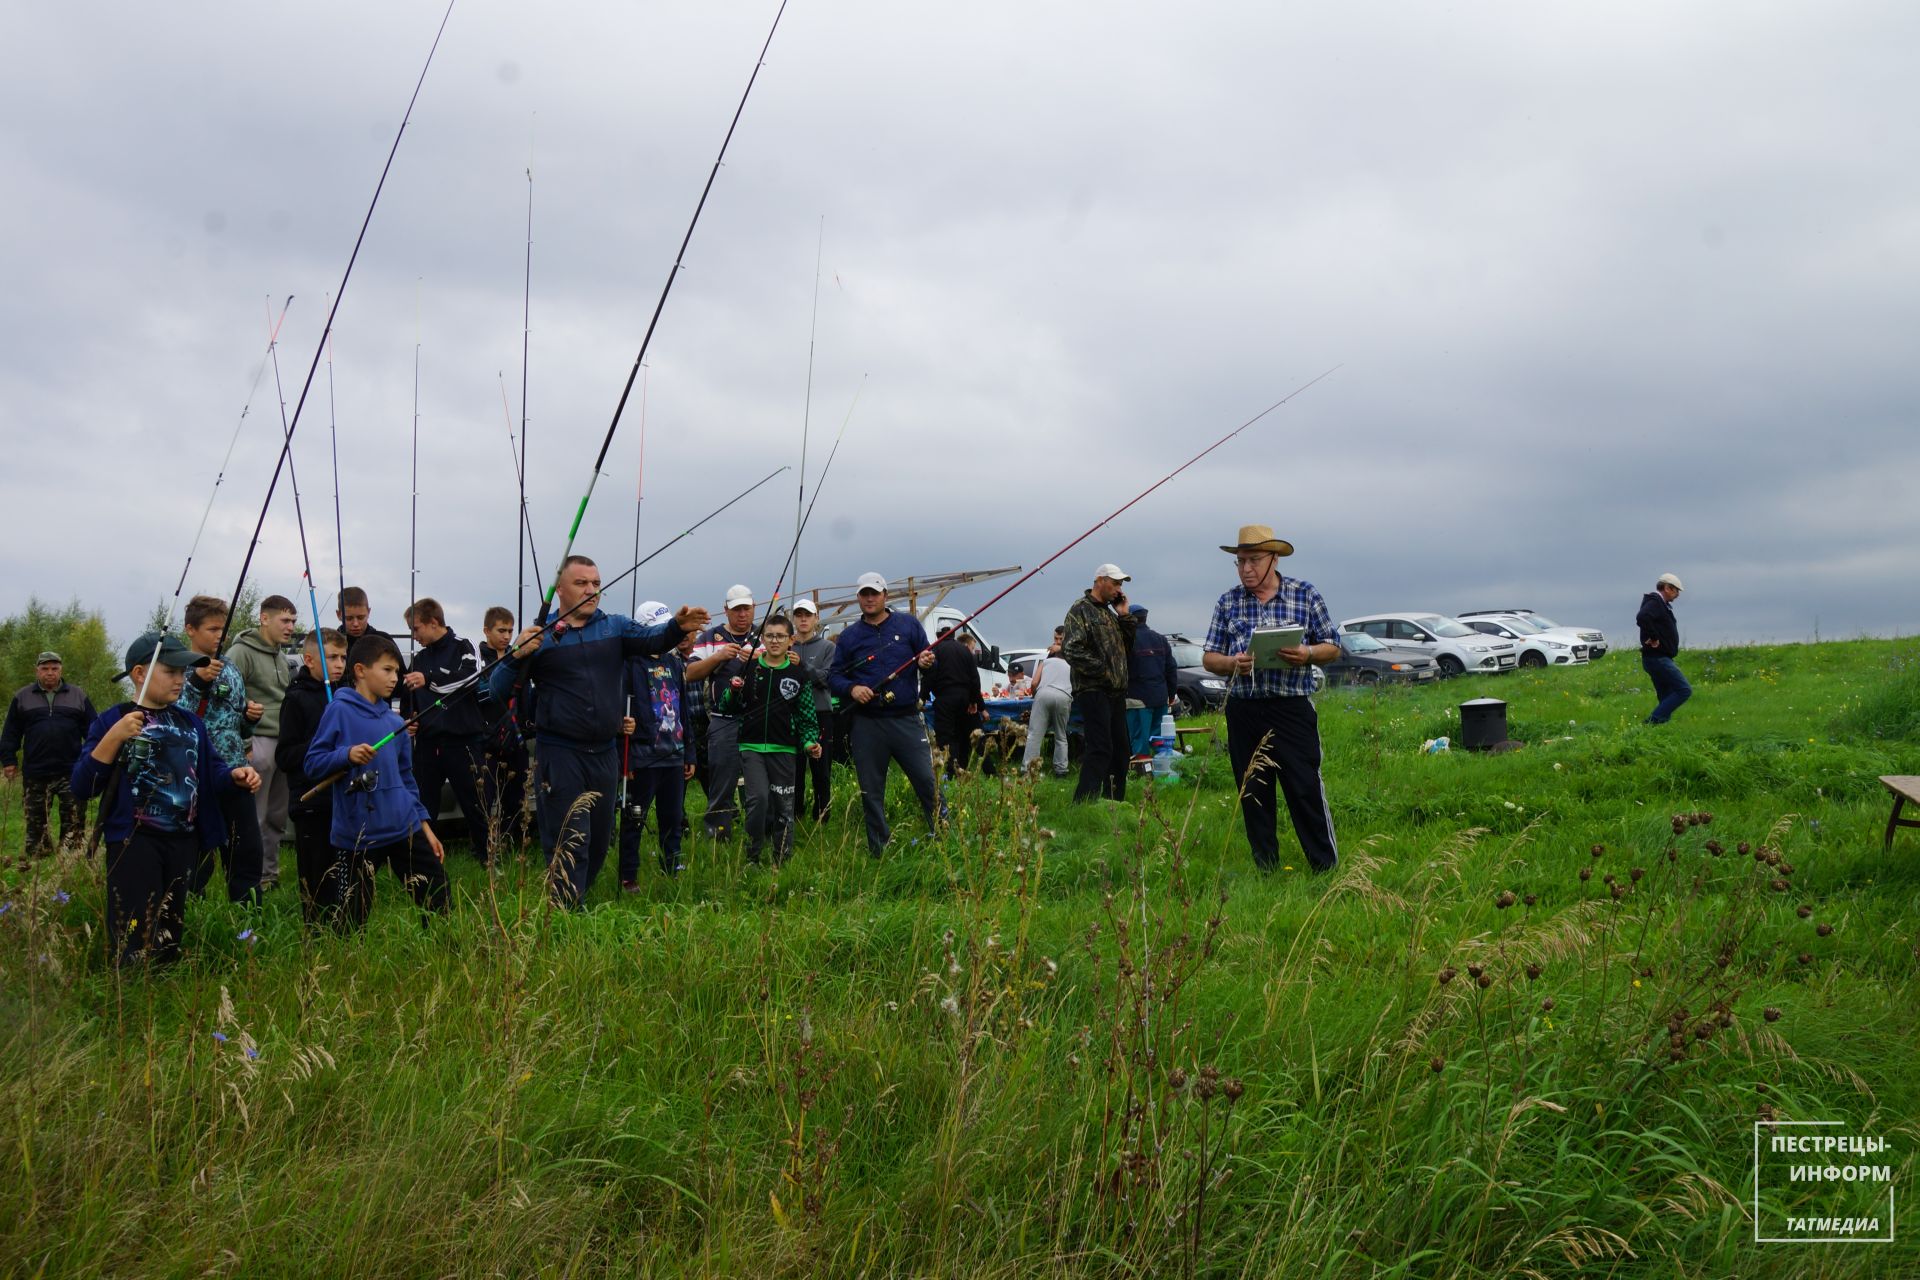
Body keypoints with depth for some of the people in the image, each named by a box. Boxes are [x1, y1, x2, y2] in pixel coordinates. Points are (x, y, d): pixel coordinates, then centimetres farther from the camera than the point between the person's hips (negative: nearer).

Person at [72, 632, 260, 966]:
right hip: (133, 841, -6)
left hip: (185, 841, 6)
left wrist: (234, 777, -7)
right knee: (135, 943, -12)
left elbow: (211, 771, 17)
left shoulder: (191, 723, 12)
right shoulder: (112, 721, -6)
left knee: (171, 937, 15)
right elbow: (82, 787, -13)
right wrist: (113, 737, -25)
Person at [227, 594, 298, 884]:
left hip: (283, 742, 8)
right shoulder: (242, 652, -9)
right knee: (254, 816, -5)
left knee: (277, 815, 13)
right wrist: (242, 746, -16)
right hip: (259, 743, -8)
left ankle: (270, 872, 22)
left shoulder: (281, 656, 19)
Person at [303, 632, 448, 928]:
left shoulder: (396, 722, 11)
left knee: (437, 893, 3)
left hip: (404, 827, 5)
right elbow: (313, 762, -6)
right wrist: (347, 755, -24)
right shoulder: (339, 710, -5)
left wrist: (424, 824, 14)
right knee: (349, 923, 1)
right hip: (357, 834, -5)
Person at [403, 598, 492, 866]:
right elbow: (409, 697, 26)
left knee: (474, 804, 0)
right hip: (427, 742, 6)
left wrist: (429, 680, -36)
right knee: (423, 805, 7)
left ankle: (488, 859, 11)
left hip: (461, 740, -5)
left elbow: (470, 678, -25)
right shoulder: (419, 658, 15)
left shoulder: (461, 649, -3)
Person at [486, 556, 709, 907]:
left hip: (604, 755, 4)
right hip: (559, 756, -4)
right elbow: (498, 689, -5)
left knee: (599, 842, 16)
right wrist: (519, 655, -24)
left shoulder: (615, 627, 7)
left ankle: (577, 901, 34)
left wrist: (678, 626, -34)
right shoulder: (540, 636, -1)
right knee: (570, 843, -8)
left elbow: (652, 639, -12)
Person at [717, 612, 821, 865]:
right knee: (758, 798, -17)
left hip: (784, 749, 1)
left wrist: (809, 742, -7)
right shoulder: (749, 669, 4)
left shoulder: (799, 675, 4)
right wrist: (733, 691, -9)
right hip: (751, 746, -1)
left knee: (784, 806, 4)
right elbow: (727, 708, 10)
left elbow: (807, 716, 9)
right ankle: (751, 857, -2)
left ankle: (782, 861, 17)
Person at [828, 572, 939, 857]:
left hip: (906, 719, -2)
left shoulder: (908, 624, 7)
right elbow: (833, 676, 9)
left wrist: (927, 662, -14)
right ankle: (879, 850, 18)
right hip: (866, 724, 2)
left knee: (927, 782, -7)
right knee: (871, 792, 7)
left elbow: (927, 657, 10)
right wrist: (852, 688, -11)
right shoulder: (849, 636, 9)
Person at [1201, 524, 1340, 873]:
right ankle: (1265, 868, 17)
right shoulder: (1228, 602, 8)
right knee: (1252, 792, 7)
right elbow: (1209, 657, 10)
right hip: (1243, 710, 3)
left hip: (1292, 708, -3)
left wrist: (1307, 654, -16)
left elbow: (1333, 647, 6)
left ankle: (1327, 867, 0)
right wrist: (1233, 663, -13)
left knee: (1306, 789, -7)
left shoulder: (1305, 594, 3)